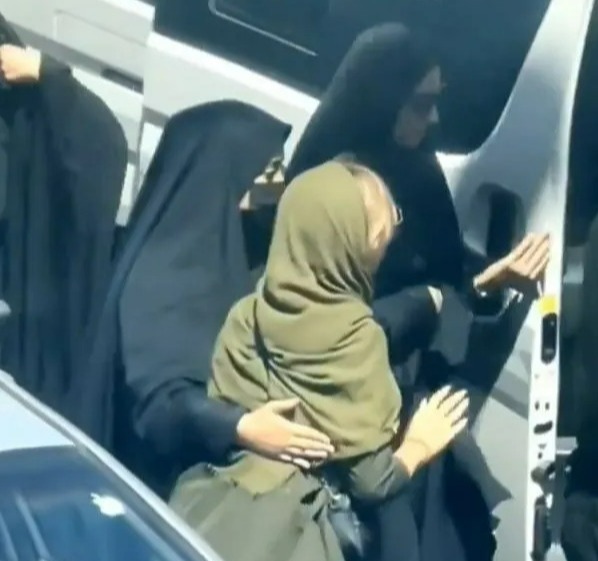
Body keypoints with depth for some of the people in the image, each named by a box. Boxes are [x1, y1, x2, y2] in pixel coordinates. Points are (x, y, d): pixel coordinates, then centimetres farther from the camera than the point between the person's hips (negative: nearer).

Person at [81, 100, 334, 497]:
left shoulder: (232, 253, 5)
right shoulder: (161, 274, -20)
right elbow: (160, 395, -30)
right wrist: (238, 427, -44)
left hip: (226, 473, 8)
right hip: (168, 477, -8)